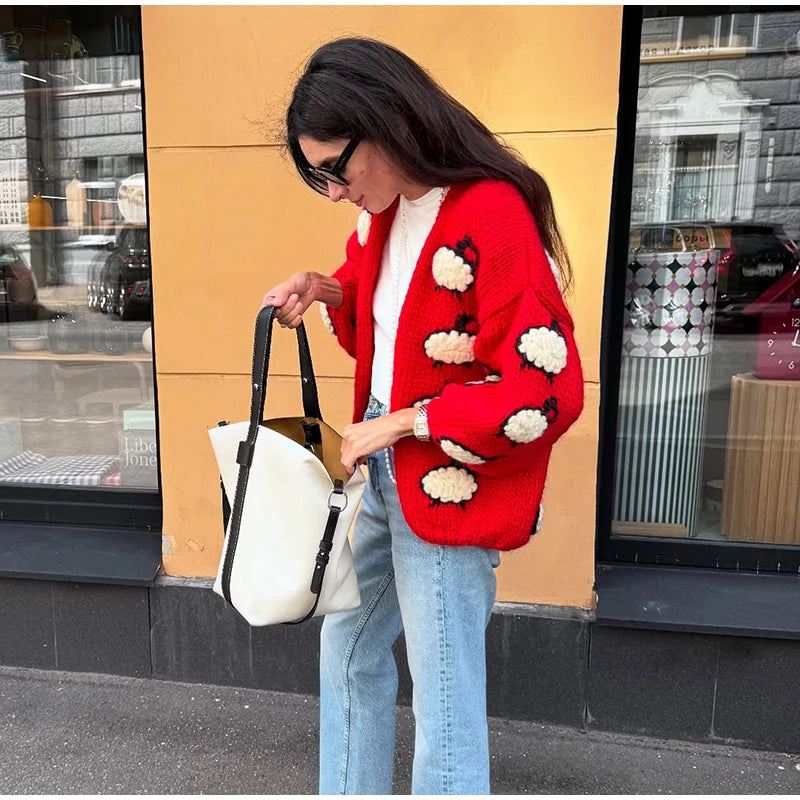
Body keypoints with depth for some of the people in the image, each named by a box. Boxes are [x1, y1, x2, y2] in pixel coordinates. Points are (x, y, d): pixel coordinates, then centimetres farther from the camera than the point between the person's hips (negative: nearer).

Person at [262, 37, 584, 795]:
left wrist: (403, 423, -18)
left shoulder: (495, 219, -21)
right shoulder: (385, 212, 4)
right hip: (383, 469, 9)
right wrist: (328, 292, -1)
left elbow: (546, 393, -24)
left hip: (449, 489, -9)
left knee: (443, 699, 5)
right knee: (347, 648, 22)